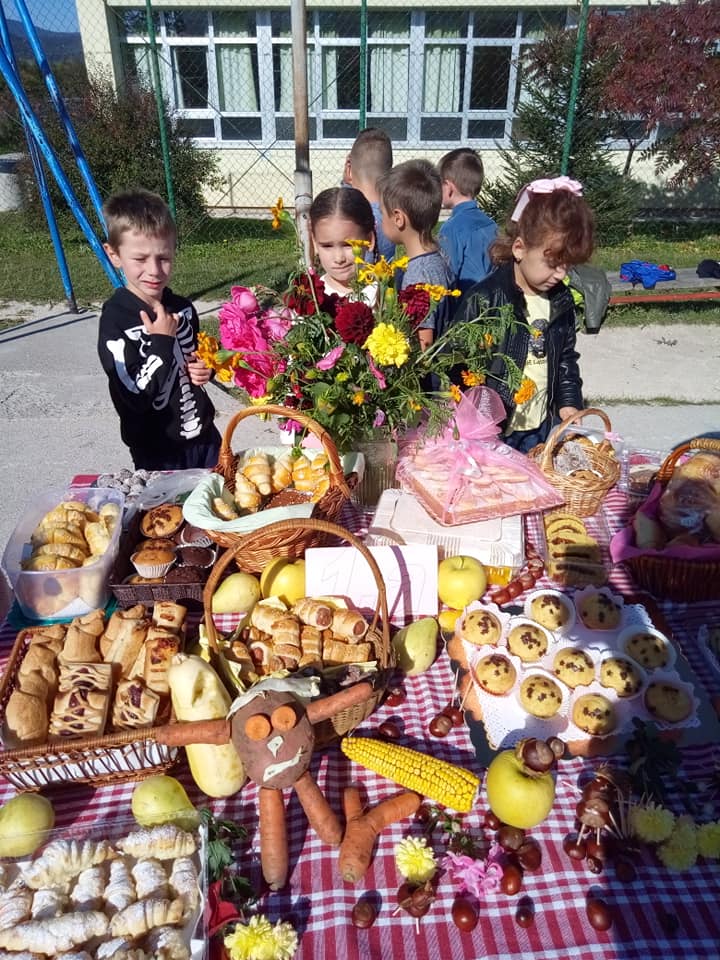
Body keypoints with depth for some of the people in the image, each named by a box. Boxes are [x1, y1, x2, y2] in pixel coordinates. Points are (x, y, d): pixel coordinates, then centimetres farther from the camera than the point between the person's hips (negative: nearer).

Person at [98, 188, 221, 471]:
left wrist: (203, 371, -5)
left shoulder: (182, 308, -1)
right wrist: (162, 341, -22)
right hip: (158, 453, -5)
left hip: (204, 437, 5)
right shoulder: (115, 320, -17)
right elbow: (134, 397, -23)